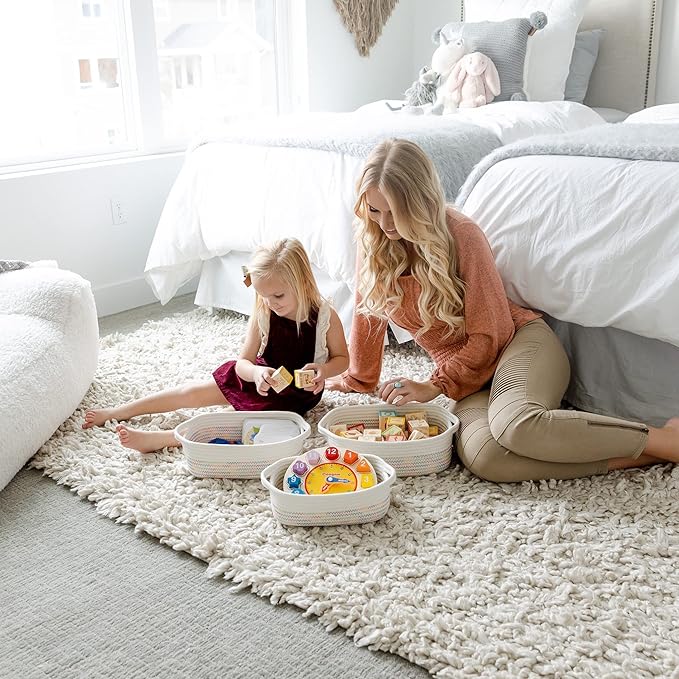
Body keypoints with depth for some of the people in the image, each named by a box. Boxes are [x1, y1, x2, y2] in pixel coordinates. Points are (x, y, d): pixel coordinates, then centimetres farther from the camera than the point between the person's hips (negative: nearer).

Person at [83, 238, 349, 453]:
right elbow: (243, 361, -9)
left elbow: (342, 358, -5)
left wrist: (323, 370, -28)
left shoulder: (325, 317, -20)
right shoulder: (262, 315, -13)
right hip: (262, 378, 4)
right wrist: (257, 372, -33)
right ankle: (117, 412, 13)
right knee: (193, 392, 1)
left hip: (297, 393, -4)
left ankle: (158, 439, -30)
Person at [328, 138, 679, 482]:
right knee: (480, 458, -33)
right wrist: (357, 379, 23)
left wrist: (434, 386, -16)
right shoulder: (374, 244, 1)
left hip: (519, 342, -4)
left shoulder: (460, 234, -13)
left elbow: (489, 336, -12)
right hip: (470, 377, 4)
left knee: (514, 425, -40)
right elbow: (368, 313, 15)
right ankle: (634, 457, -24)